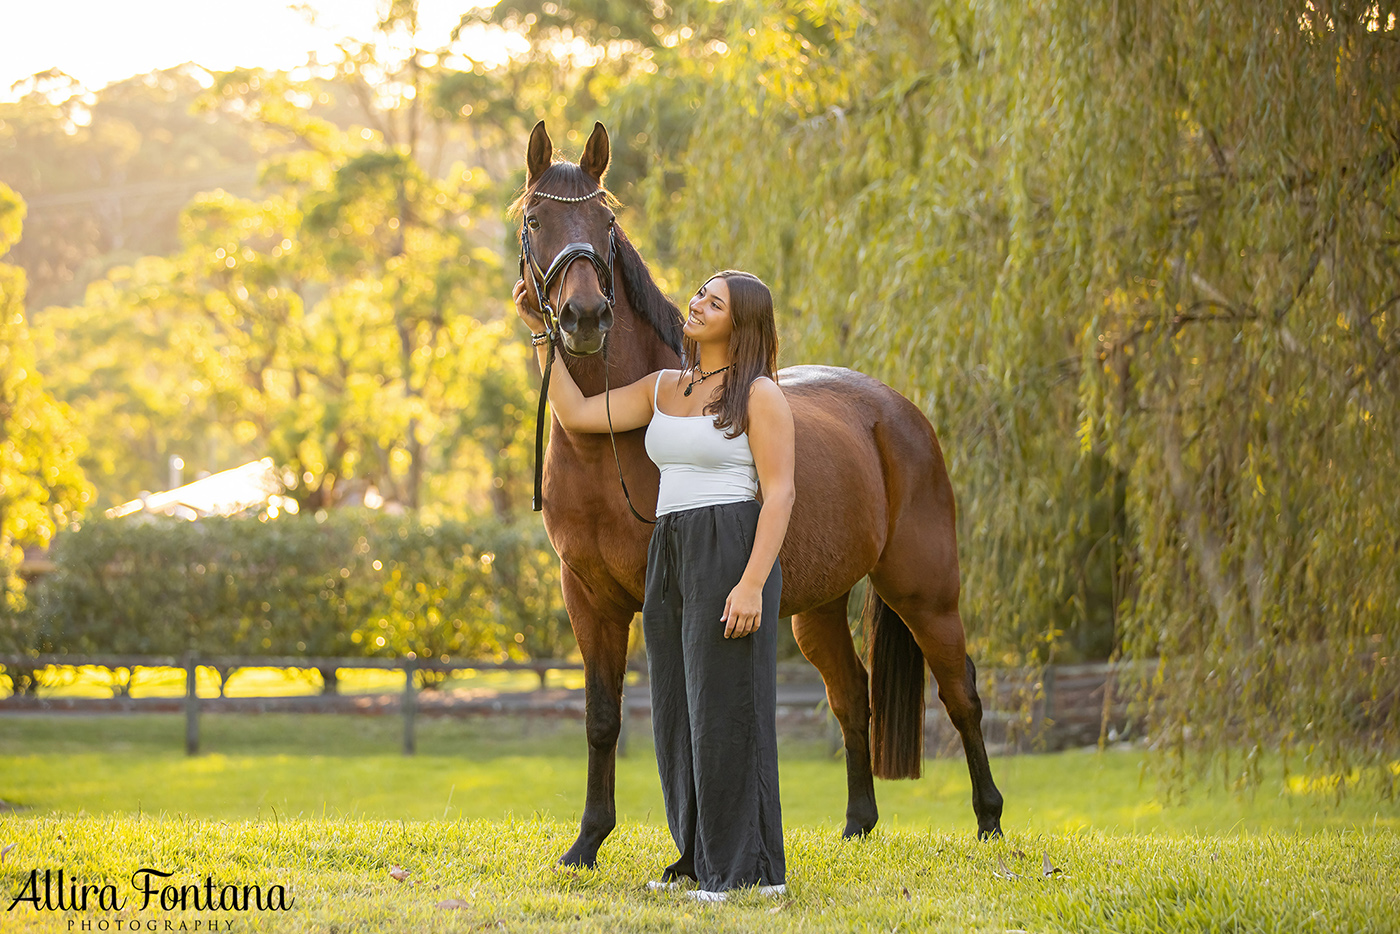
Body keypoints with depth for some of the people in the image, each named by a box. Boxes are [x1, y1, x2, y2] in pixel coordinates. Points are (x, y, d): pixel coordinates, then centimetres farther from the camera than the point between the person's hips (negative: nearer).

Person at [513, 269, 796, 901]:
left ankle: (751, 868, 0)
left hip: (732, 552, -8)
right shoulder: (663, 390, 16)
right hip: (670, 557, 8)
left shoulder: (759, 394, -6)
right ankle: (702, 857, 19)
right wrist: (541, 332, 11)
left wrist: (752, 584, -21)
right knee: (679, 711, 10)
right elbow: (576, 415, 14)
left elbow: (779, 493, -12)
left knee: (727, 705, -6)